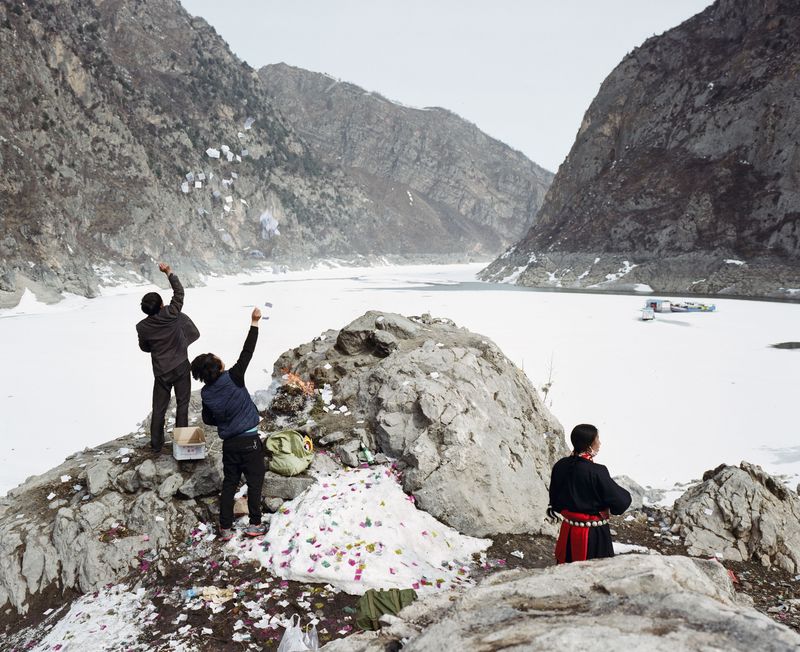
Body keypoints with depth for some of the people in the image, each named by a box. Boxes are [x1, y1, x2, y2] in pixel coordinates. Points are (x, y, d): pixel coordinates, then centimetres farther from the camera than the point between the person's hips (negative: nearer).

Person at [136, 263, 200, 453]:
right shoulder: (171, 314, -15)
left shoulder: (142, 327, -8)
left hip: (161, 371, 2)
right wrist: (169, 272, 0)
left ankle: (156, 444, 18)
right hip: (181, 367, -1)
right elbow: (179, 292, -4)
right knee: (182, 404, 9)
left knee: (159, 408, 12)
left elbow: (145, 348, 8)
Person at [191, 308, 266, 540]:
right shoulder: (232, 378, -16)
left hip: (229, 443, 4)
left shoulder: (206, 393, -2)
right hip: (249, 440, -4)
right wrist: (254, 323, -11)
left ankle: (225, 528, 17)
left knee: (229, 483, 15)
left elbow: (208, 419, 11)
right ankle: (255, 524, 11)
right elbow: (246, 352, -14)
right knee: (254, 481, 7)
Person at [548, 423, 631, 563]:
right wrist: (626, 495, 4)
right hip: (593, 535, -6)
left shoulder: (560, 466, -6)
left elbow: (554, 500, 5)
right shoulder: (597, 473, -23)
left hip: (568, 531, 6)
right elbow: (620, 503, -16)